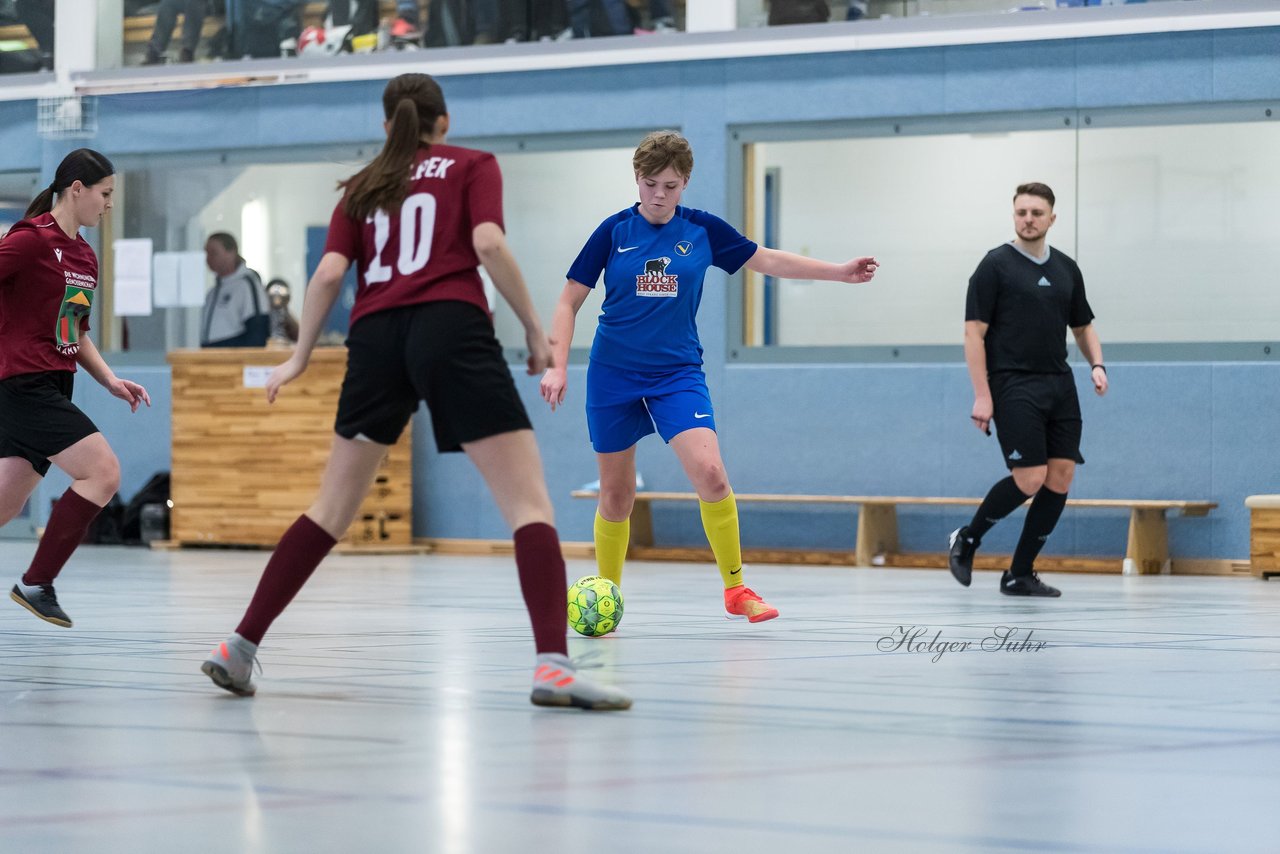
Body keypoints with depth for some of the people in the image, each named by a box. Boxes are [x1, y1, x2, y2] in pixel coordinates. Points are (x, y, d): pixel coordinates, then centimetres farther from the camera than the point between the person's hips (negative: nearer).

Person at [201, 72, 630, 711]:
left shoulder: (362, 187, 22)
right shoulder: (472, 166, 14)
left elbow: (330, 272, 10)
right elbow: (488, 244, -3)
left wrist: (300, 357, 20)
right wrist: (534, 329, 3)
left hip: (376, 337, 4)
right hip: (453, 327, -4)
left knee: (333, 507, 15)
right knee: (528, 500, -7)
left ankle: (242, 646, 12)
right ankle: (553, 664, -25)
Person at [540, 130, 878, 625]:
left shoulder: (702, 230, 0)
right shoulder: (614, 231, -3)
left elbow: (768, 260, 12)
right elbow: (569, 301, 2)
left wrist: (840, 272, 8)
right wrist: (557, 366, -8)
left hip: (677, 372, 0)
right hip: (613, 375, 0)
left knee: (710, 474, -20)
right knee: (616, 495, 4)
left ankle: (735, 589, -7)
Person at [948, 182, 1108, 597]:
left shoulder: (1066, 268, 13)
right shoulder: (995, 265, -4)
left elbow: (1083, 326, 23)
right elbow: (974, 333, -7)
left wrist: (1096, 365, 3)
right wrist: (982, 395, -14)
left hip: (1059, 386, 6)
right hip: (1014, 387, -6)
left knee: (1061, 478, -1)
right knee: (1029, 479, -15)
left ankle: (1020, 575, 7)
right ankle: (966, 540, 9)